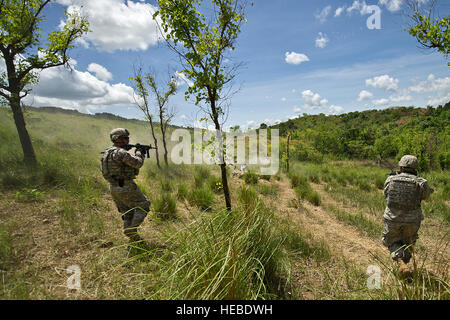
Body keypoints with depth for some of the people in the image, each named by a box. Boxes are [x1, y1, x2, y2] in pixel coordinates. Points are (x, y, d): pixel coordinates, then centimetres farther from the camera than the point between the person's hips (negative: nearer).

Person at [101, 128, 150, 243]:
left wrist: (135, 155, 16)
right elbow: (137, 163, -16)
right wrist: (138, 154, 3)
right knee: (143, 205, 5)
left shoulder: (108, 152, 13)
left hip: (114, 187, 9)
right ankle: (132, 230, -1)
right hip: (125, 187, -9)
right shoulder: (121, 152, -19)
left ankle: (133, 237, 20)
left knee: (127, 212, 17)